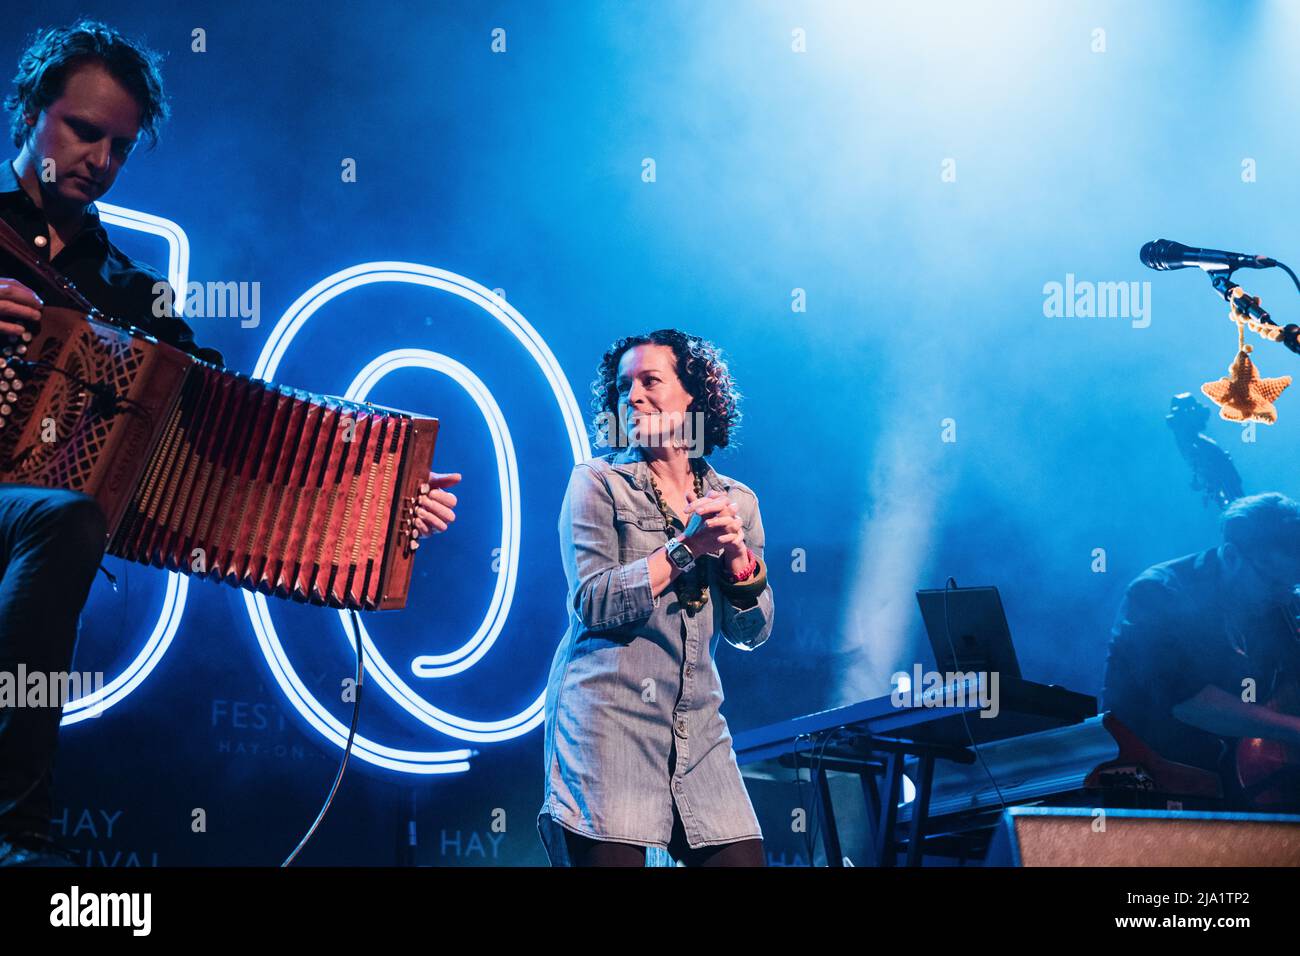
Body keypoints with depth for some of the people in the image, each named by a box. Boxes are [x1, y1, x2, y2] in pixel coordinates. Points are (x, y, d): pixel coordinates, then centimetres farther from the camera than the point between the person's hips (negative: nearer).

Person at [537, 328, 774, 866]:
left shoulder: (736, 502, 12)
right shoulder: (599, 482, 2)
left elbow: (751, 634, 10)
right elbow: (593, 603, -10)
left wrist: (738, 556, -7)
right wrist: (685, 546, -13)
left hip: (695, 724, 4)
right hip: (607, 715, -4)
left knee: (742, 859, -2)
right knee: (611, 857, -9)